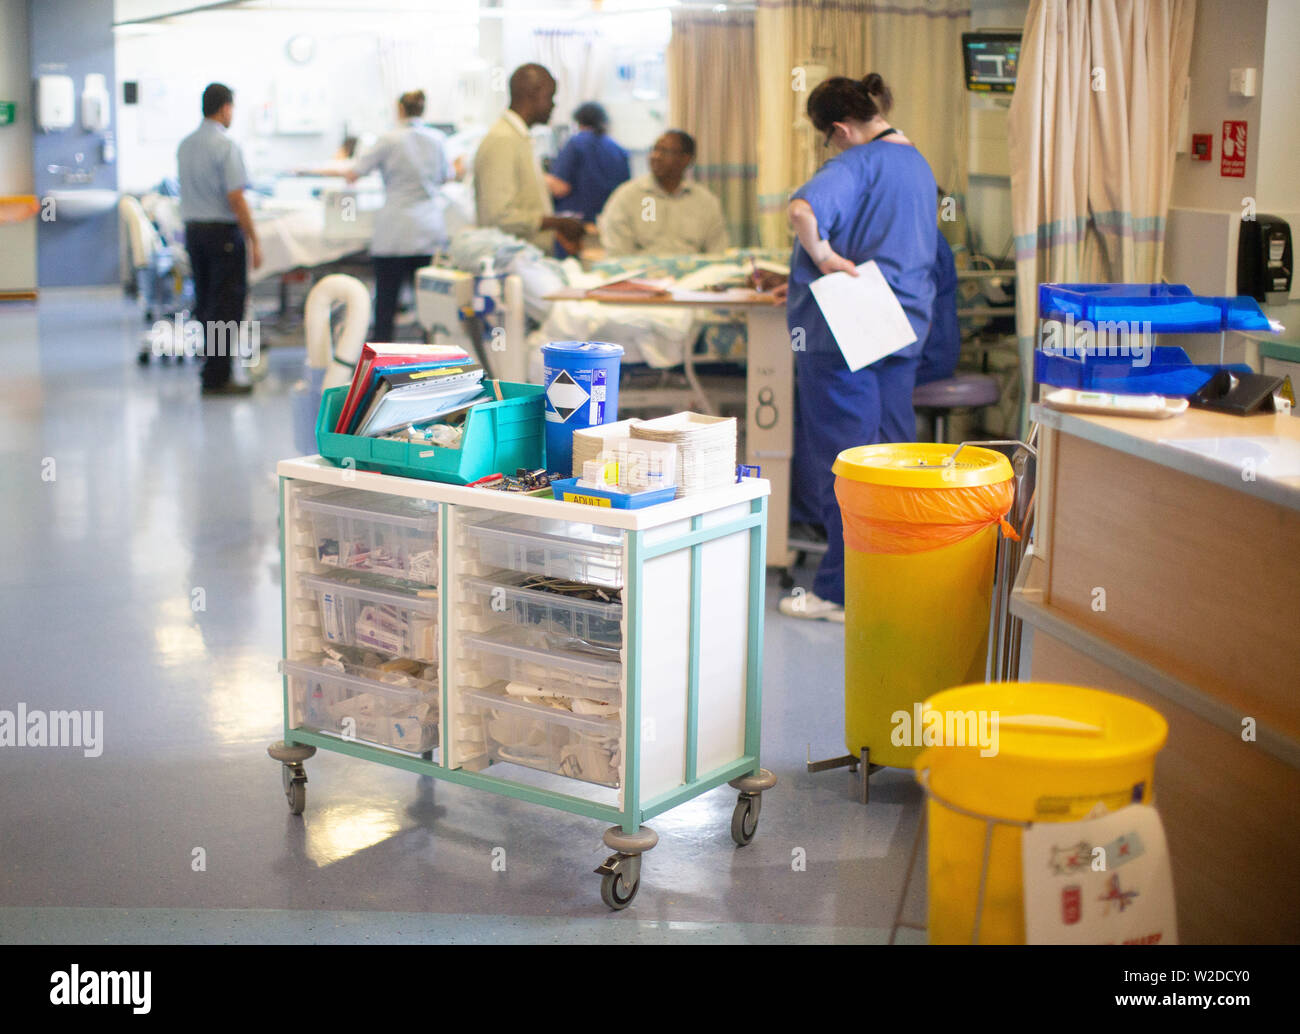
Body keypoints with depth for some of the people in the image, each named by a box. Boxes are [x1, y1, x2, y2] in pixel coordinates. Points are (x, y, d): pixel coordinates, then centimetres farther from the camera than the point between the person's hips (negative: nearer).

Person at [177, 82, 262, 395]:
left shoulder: (185, 145, 9)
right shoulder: (226, 146, -14)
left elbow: (187, 191, 16)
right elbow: (235, 198, -18)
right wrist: (254, 241, -14)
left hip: (192, 228, 8)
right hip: (223, 230, -8)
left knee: (204, 302, 15)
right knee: (227, 304, -4)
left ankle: (211, 369, 23)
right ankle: (216, 378, -4)